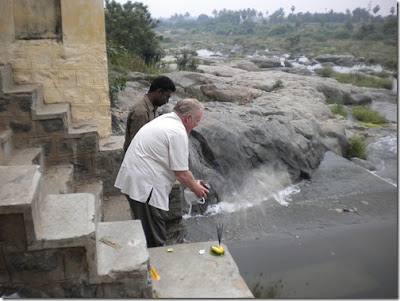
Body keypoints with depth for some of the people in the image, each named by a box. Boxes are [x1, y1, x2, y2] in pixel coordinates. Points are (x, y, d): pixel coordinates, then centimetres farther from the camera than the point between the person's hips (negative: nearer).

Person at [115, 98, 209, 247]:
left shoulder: (164, 120, 14)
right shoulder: (178, 132, -17)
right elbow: (181, 173, -14)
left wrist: (193, 182, 23)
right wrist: (195, 188, 5)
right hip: (144, 186, -10)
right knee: (155, 240, 2)